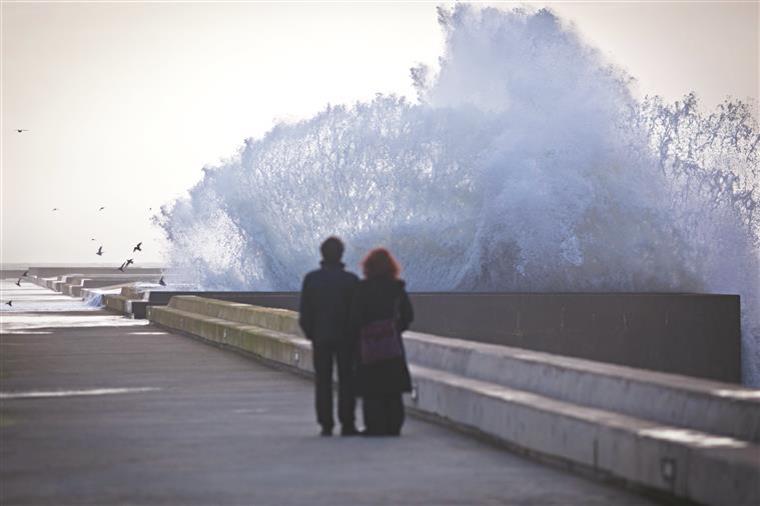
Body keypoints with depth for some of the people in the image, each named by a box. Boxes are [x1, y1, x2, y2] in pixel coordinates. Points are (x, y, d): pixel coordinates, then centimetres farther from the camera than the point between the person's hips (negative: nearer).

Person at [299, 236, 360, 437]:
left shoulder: (311, 279, -3)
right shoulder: (351, 280, -8)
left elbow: (304, 313, -2)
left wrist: (310, 334, 10)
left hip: (320, 337, 1)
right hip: (346, 337, -1)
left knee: (323, 382, 6)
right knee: (346, 381, 4)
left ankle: (326, 424, 3)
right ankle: (347, 424, 0)